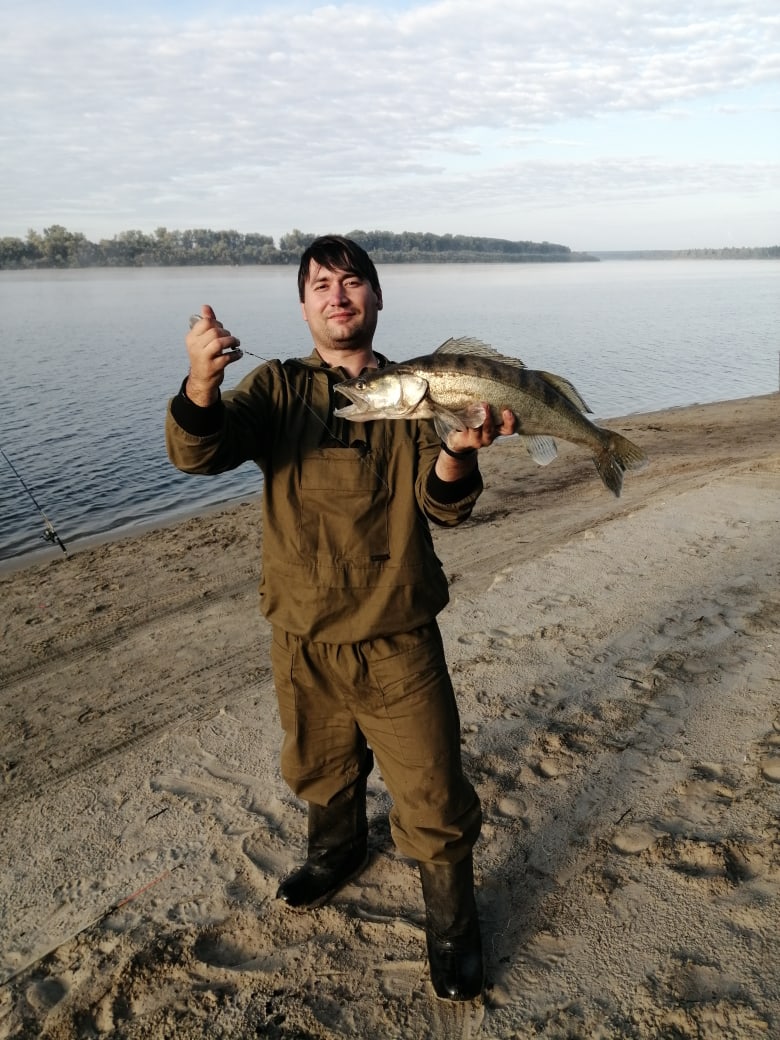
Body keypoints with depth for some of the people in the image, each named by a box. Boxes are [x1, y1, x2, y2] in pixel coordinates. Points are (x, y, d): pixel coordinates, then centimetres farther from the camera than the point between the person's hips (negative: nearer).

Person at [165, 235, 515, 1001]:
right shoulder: (278, 387, -2)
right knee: (319, 770, 25)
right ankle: (336, 850, 55)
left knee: (431, 799, 6)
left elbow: (443, 509, -12)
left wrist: (455, 453, -34)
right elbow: (197, 453, -19)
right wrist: (202, 382, -40)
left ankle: (451, 923, 33)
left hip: (397, 642, -1)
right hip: (301, 639, 2)